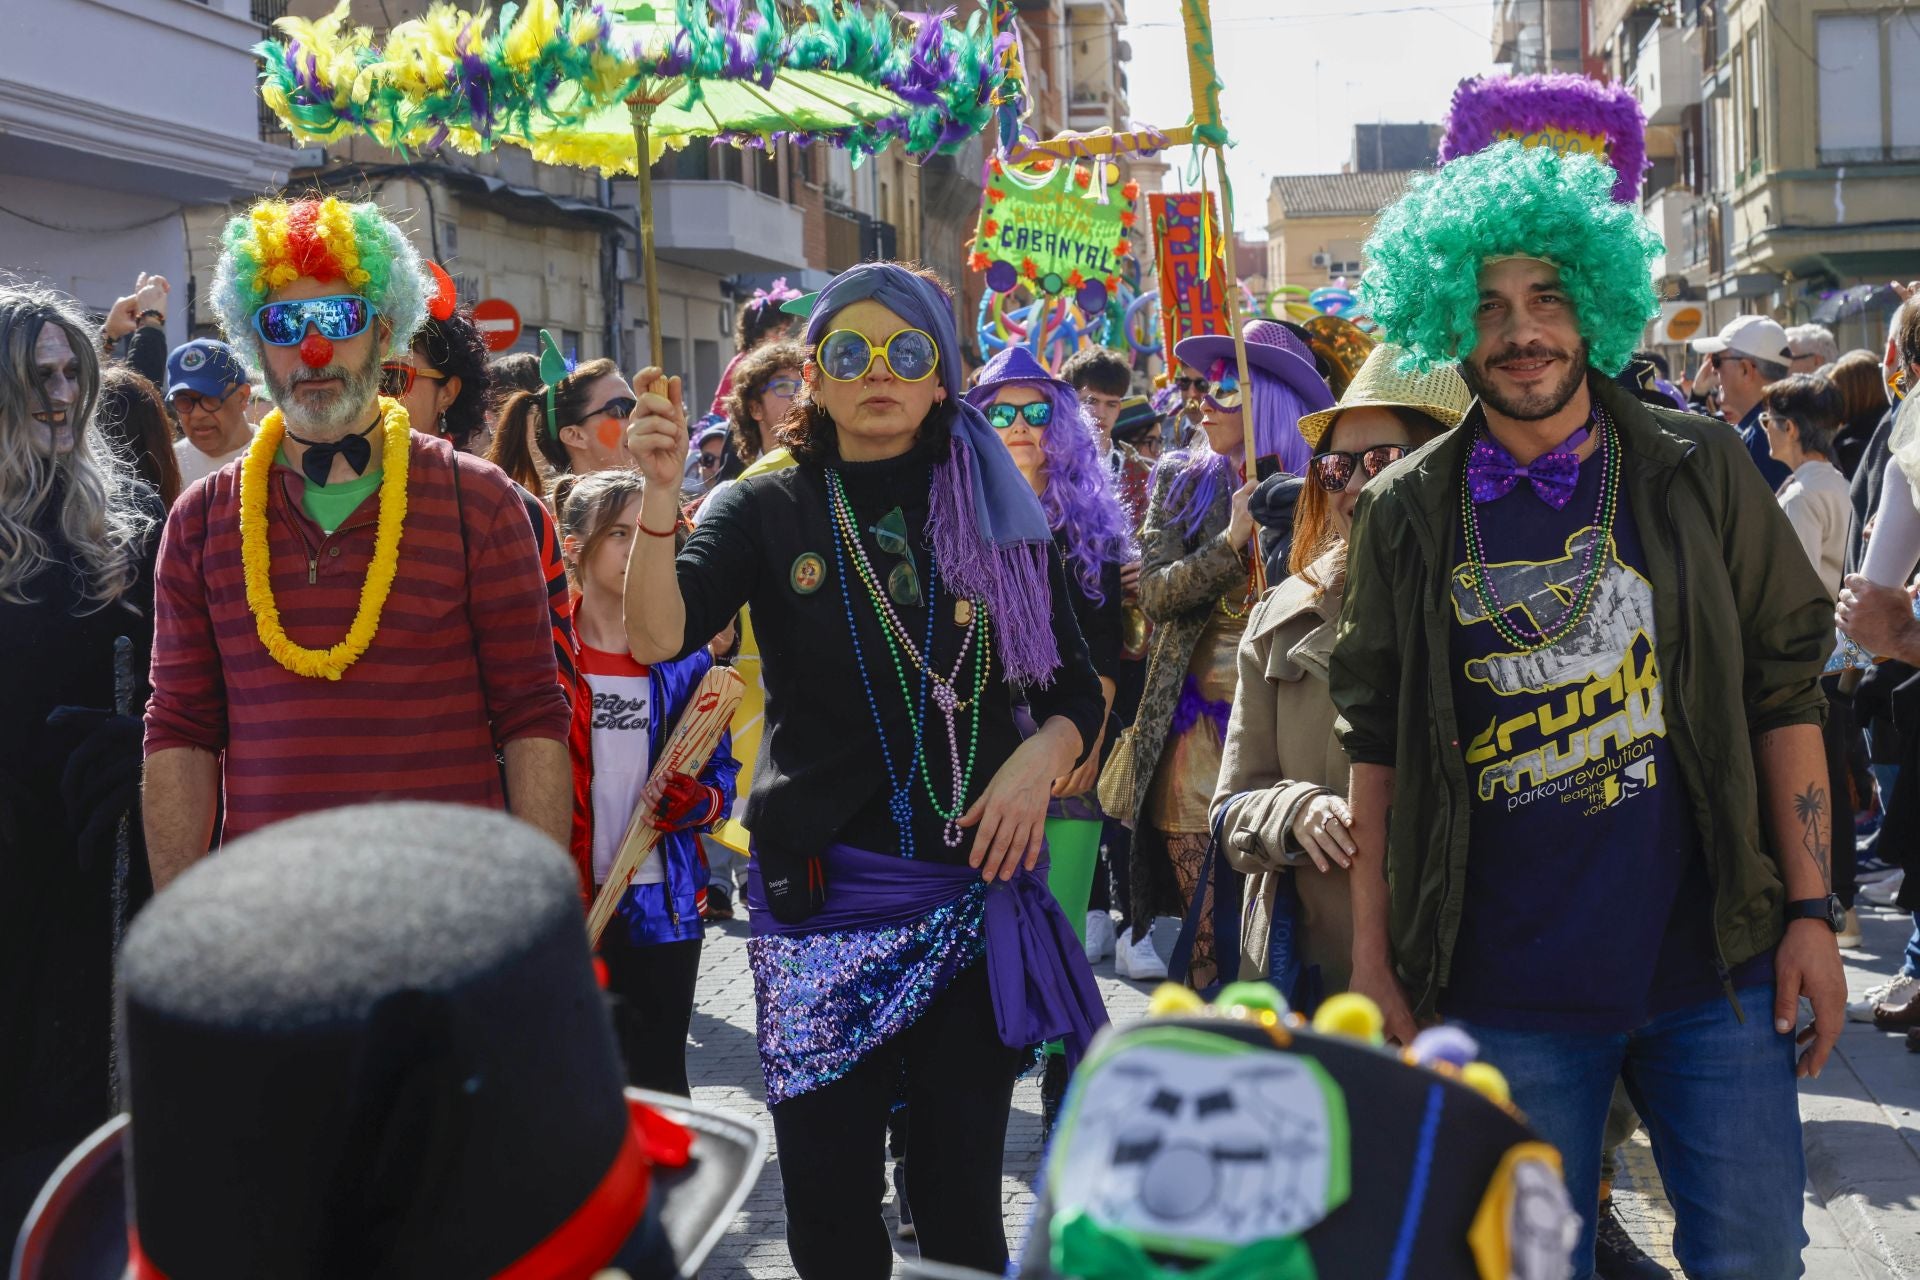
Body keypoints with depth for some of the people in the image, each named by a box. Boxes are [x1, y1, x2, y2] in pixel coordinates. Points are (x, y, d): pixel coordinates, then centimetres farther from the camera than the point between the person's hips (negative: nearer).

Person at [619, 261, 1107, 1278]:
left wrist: (1041, 755, -9)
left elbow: (1077, 691, 11)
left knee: (961, 1198, 6)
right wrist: (661, 492, -27)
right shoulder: (770, 511, 4)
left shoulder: (999, 513, 7)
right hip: (821, 892, 0)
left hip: (977, 887, 1)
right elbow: (657, 636, -12)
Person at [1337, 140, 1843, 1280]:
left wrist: (1811, 910, -2)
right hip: (1506, 991, 0)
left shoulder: (1699, 473, 2)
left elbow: (1784, 693, 3)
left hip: (1712, 970, 0)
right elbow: (1377, 746, 6)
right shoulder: (1406, 517, 2)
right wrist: (1373, 958, 3)